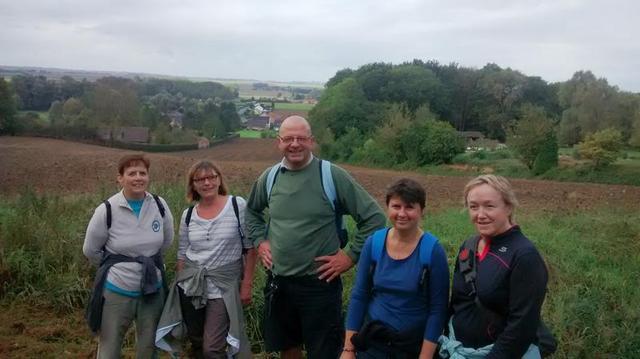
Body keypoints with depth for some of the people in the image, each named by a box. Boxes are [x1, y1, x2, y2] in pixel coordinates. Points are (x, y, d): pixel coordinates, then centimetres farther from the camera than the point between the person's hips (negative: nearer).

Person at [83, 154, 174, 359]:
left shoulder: (159, 205, -8)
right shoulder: (107, 210, -16)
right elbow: (90, 251, -2)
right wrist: (115, 265, 6)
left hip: (152, 290, 3)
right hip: (116, 291, -2)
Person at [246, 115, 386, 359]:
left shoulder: (331, 175, -11)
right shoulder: (269, 177, 2)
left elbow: (374, 217, -9)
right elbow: (252, 211, 23)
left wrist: (351, 255, -10)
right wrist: (260, 241, 10)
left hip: (319, 284, -4)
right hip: (278, 282, 4)